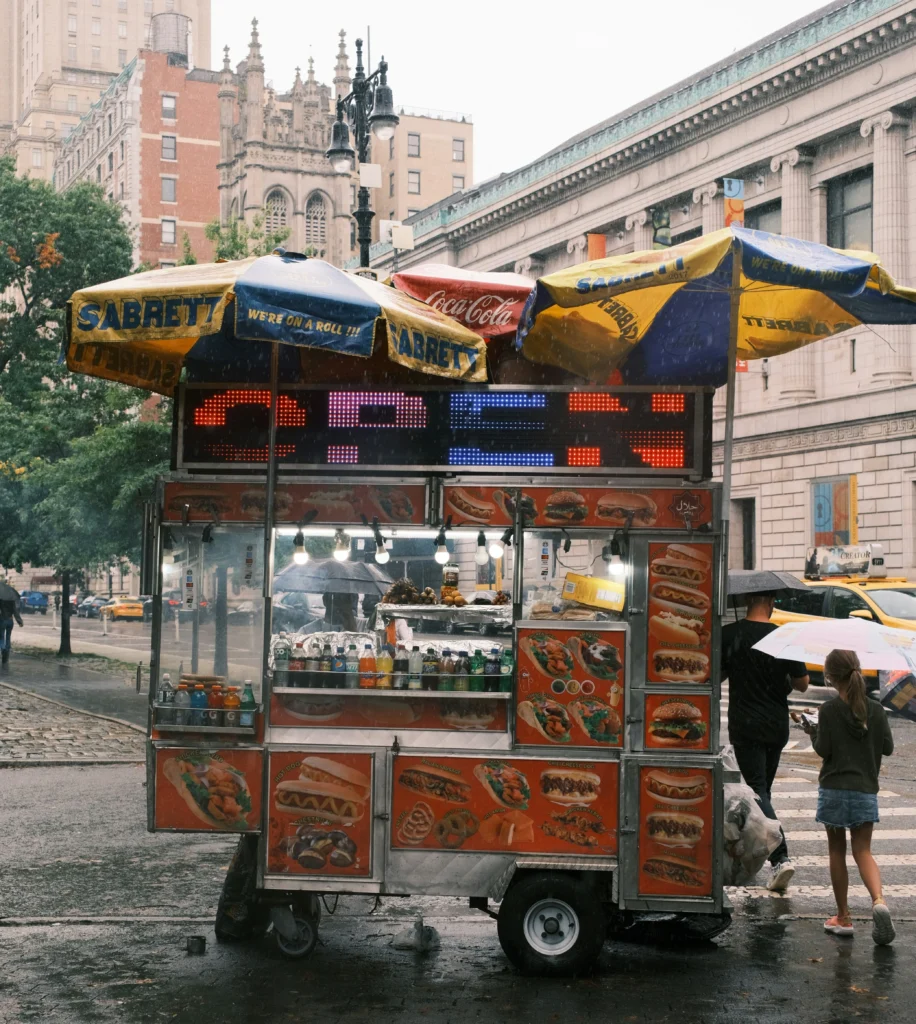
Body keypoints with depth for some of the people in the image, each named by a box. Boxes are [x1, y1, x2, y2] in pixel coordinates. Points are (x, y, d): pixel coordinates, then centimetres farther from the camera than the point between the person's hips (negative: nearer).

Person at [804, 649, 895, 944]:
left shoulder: (829, 710, -9)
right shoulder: (876, 710, 0)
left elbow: (823, 750, -10)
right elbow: (888, 747, 5)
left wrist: (812, 732, 9)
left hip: (834, 789, -2)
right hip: (866, 790, 2)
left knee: (837, 851, 10)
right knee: (863, 851, 6)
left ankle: (843, 917, 13)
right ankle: (878, 900, -21)